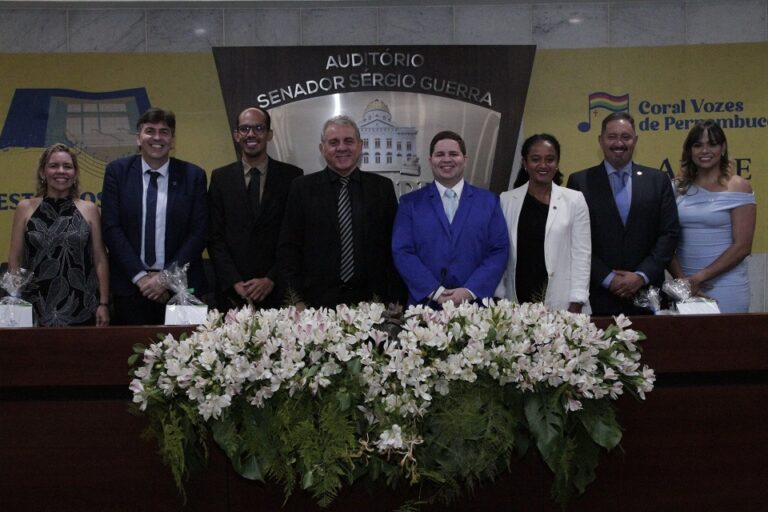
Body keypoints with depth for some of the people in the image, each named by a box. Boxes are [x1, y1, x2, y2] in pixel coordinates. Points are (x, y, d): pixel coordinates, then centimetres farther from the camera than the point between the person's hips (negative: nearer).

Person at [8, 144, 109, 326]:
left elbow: (100, 260, 3)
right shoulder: (25, 208, 4)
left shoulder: (89, 209, 4)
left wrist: (104, 304, -2)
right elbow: (15, 260, 5)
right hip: (36, 310, 0)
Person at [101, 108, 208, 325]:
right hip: (130, 285, 0)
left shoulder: (193, 175, 2)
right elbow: (111, 228, -2)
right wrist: (140, 276, -10)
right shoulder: (117, 171, 2)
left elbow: (198, 232, -2)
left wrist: (166, 278, -9)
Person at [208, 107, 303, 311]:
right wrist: (235, 282, -8)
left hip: (277, 291, -1)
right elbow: (215, 237, 3)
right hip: (232, 292, 1)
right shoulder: (220, 177, 6)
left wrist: (271, 280, -10)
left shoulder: (292, 176, 1)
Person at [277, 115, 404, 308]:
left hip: (371, 300, 1)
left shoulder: (383, 187, 7)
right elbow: (288, 248, 2)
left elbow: (394, 248, 6)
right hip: (318, 303, -1)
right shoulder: (302, 188, 4)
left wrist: (393, 300, -1)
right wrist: (297, 300, -5)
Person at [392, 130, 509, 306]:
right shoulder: (410, 203, 5)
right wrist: (434, 291, -14)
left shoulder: (488, 201, 7)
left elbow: (499, 251, 0)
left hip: (474, 305, 1)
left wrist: (470, 291, -13)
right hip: (425, 305, 0)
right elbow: (402, 252, -3)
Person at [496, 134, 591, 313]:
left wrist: (576, 304, -7)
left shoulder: (574, 200, 2)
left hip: (562, 304, -1)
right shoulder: (506, 200, 6)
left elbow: (581, 254, -1)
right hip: (517, 303, 1)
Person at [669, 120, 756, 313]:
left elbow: (742, 247, -9)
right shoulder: (679, 188, 6)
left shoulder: (738, 187, -4)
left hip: (726, 288, -3)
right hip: (684, 286, 3)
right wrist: (681, 279, -9)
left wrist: (699, 277, -13)